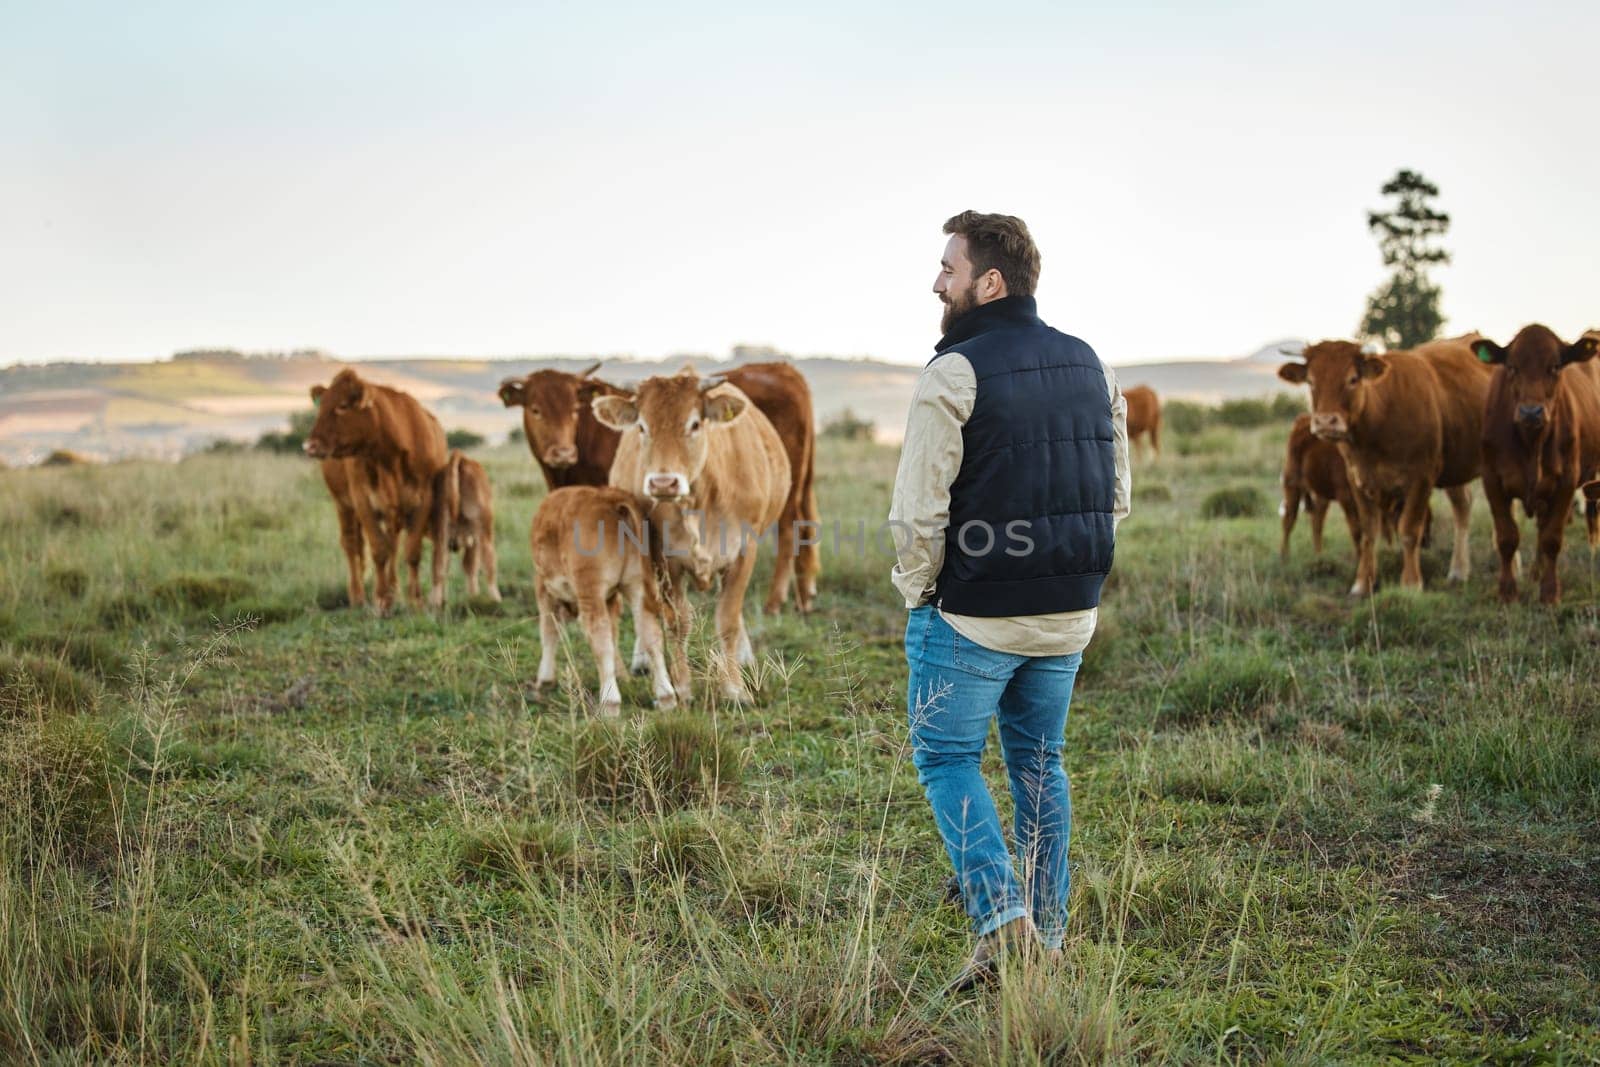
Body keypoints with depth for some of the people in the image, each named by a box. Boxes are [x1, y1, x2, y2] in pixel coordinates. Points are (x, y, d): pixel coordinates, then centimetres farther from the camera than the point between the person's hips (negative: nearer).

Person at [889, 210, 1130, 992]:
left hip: (973, 613, -6)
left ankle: (1000, 917, -6)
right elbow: (1116, 495, 13)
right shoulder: (1089, 366, 8)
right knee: (1038, 760, 18)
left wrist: (918, 590, -2)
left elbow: (918, 510, -17)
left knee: (946, 756, 8)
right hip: (1070, 613, 6)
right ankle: (1047, 939, 21)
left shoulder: (953, 374, -15)